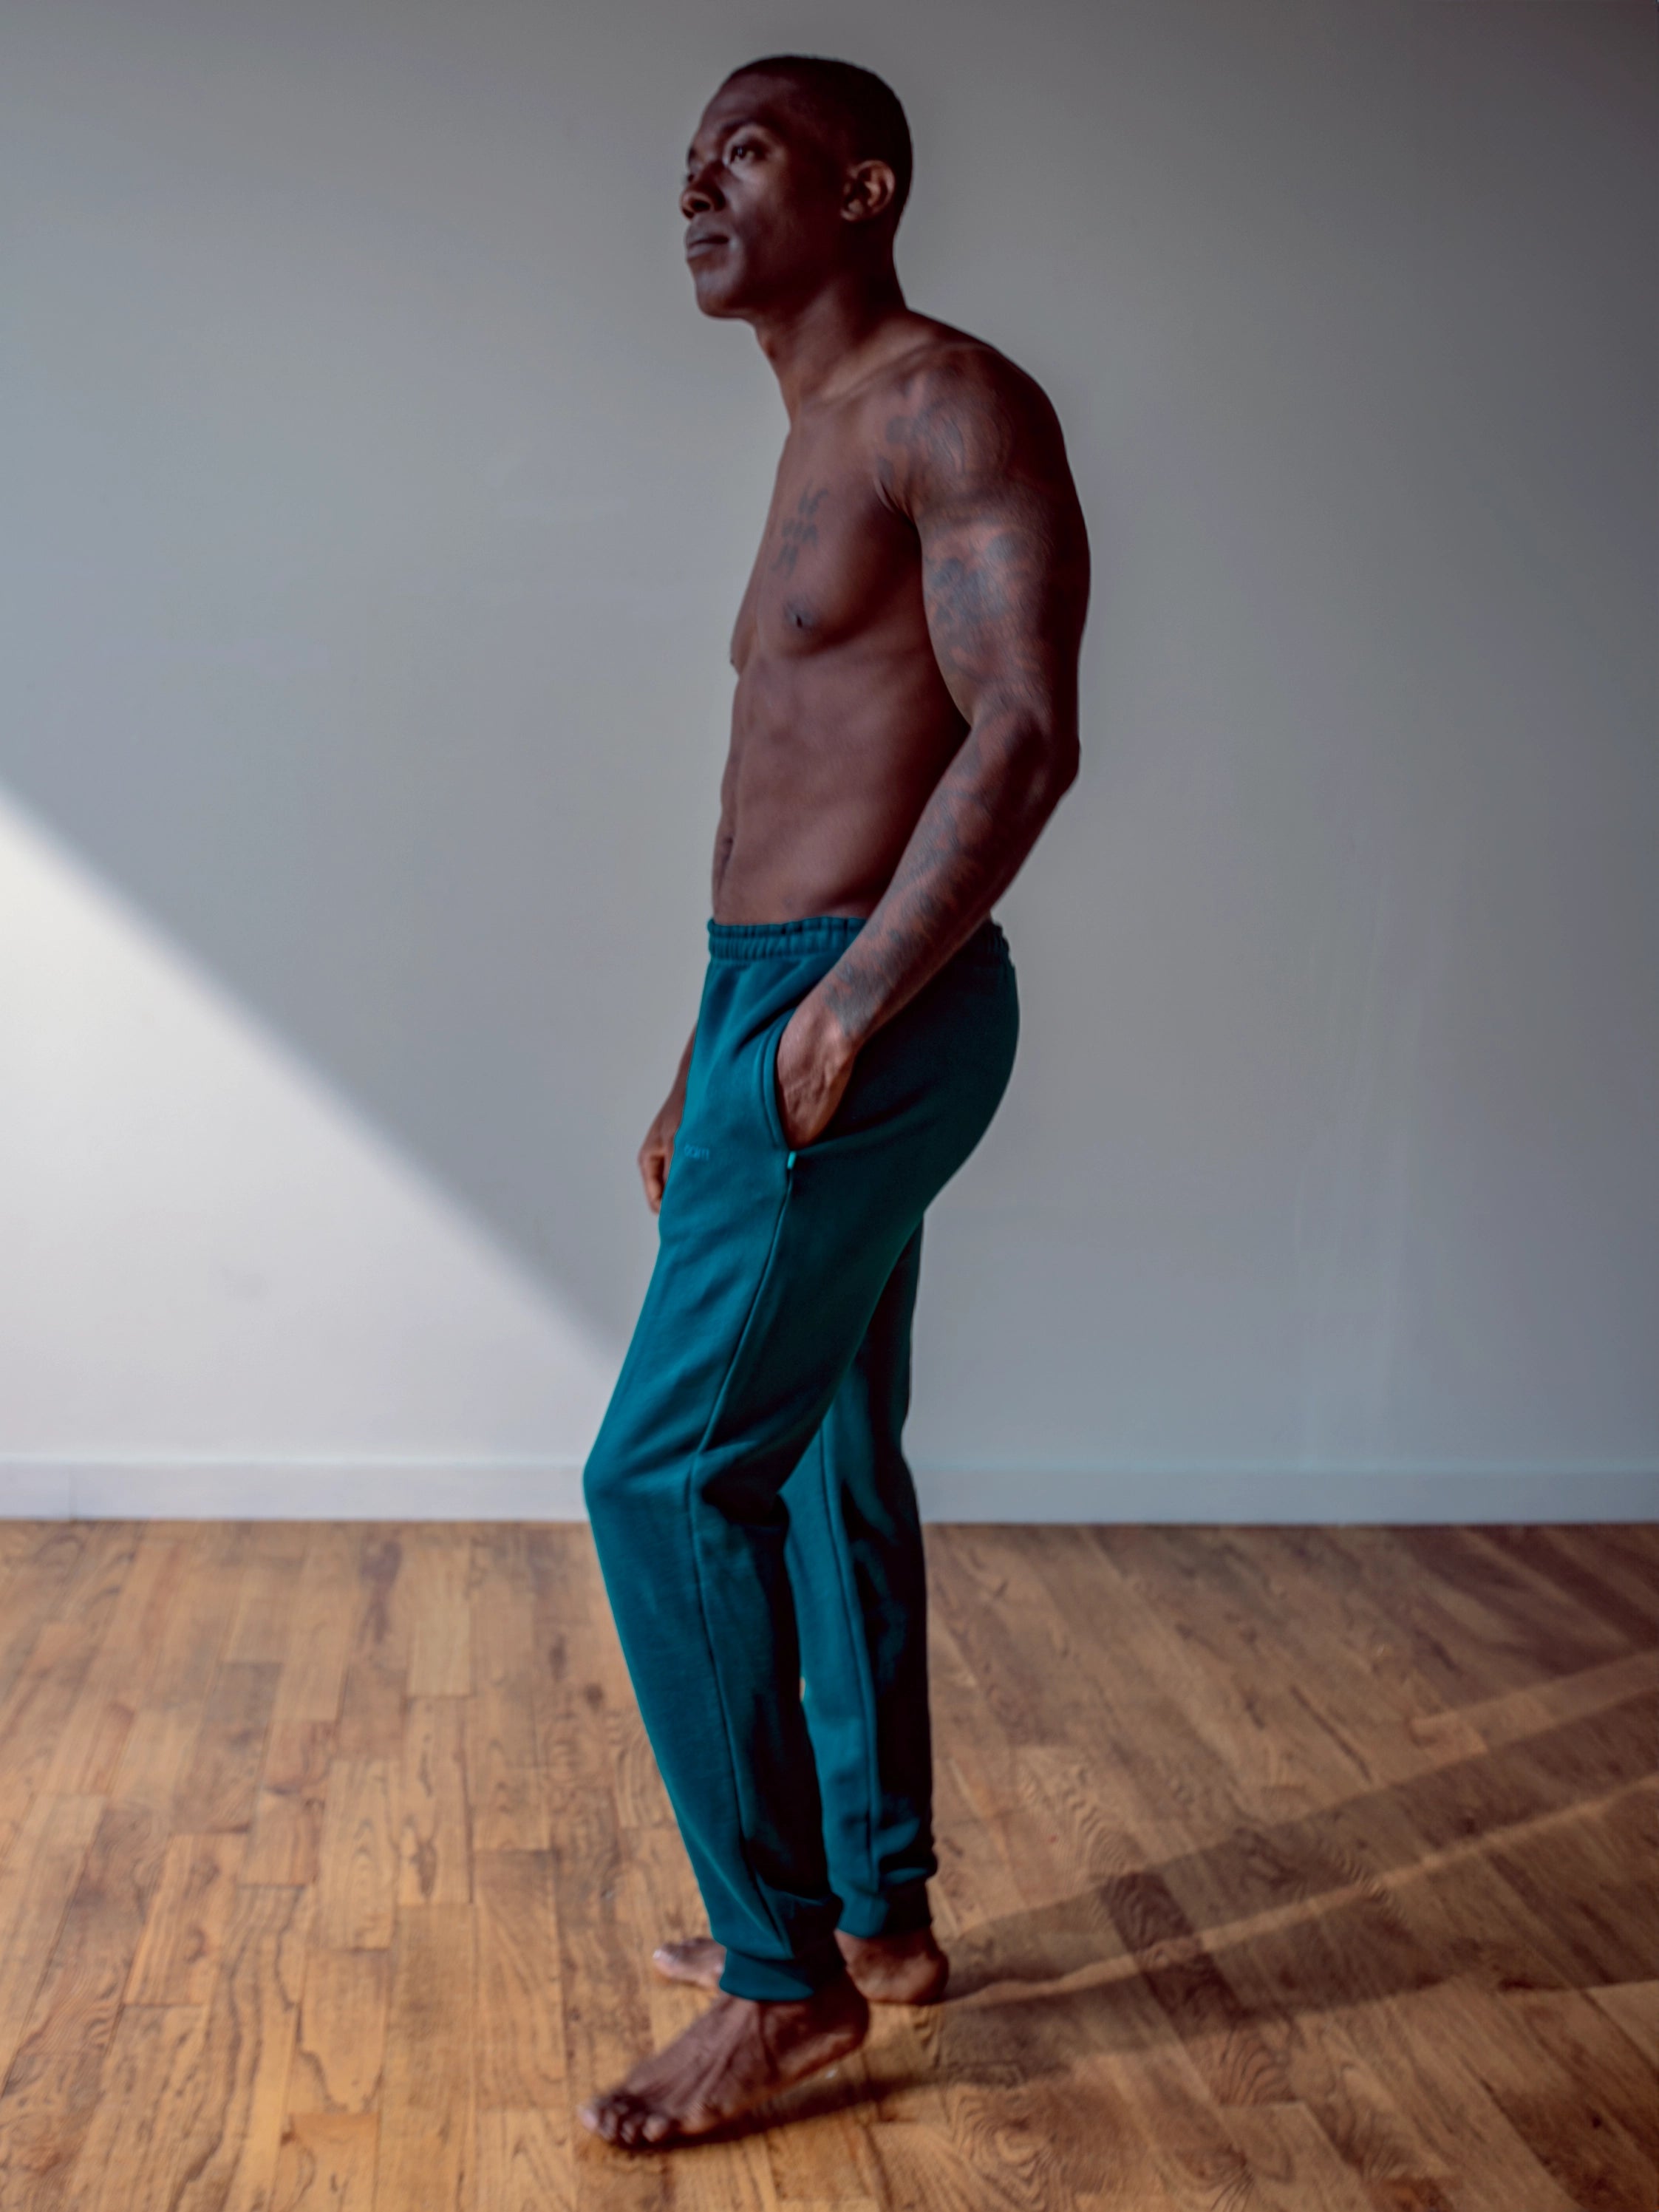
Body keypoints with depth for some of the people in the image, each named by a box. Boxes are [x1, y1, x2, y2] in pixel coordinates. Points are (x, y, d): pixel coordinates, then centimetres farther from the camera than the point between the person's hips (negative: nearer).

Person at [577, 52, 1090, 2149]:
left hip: (864, 1021, -10)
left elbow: (1026, 735, -20)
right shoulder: (822, 452, 20)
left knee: (664, 1476, -9)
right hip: (782, 1001, 10)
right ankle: (881, 1913, 27)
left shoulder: (956, 409, -9)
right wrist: (702, 1071, 22)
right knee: (831, 1472, 14)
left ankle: (785, 1977, 4)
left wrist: (845, 1009, -22)